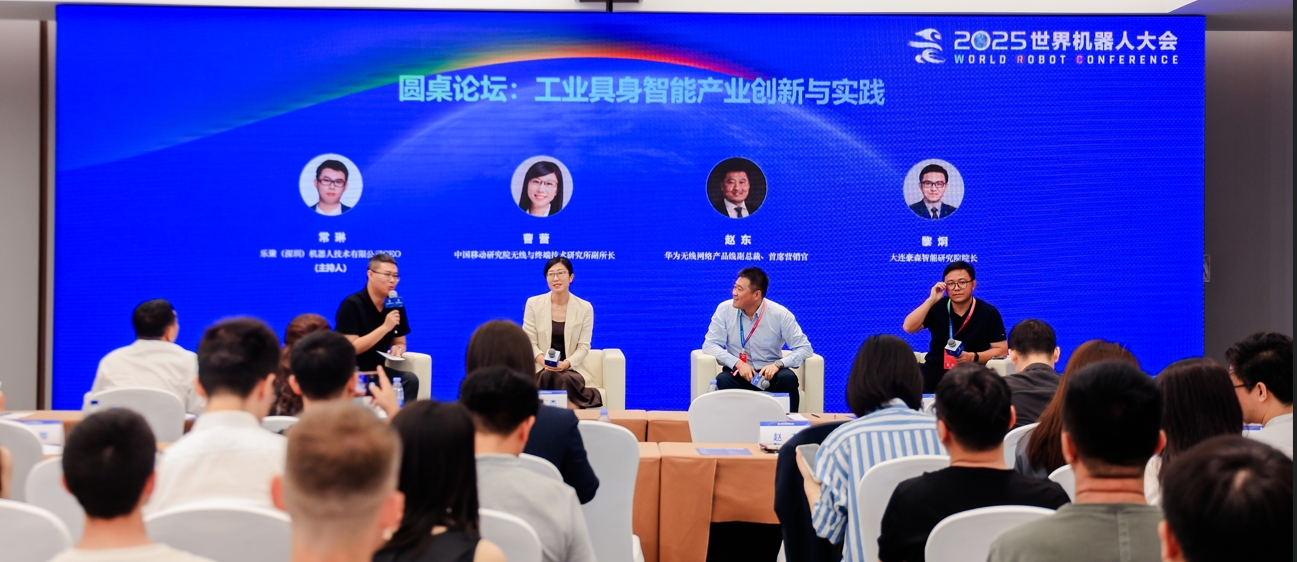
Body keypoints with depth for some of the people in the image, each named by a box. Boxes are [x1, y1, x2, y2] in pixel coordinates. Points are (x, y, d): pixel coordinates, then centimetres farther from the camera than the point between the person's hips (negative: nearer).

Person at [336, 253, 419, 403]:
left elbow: (400, 343, 16)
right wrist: (385, 327, -24)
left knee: (410, 380, -23)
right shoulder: (352, 305, -13)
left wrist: (397, 349, -10)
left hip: (377, 371, 5)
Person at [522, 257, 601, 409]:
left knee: (566, 379, -34)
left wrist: (566, 364, -20)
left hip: (572, 369, 0)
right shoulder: (533, 303, 3)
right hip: (541, 369, 0)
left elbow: (583, 346, -1)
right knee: (548, 376, -34)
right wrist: (543, 361, -19)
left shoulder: (585, 307, 2)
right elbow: (529, 342, 1)